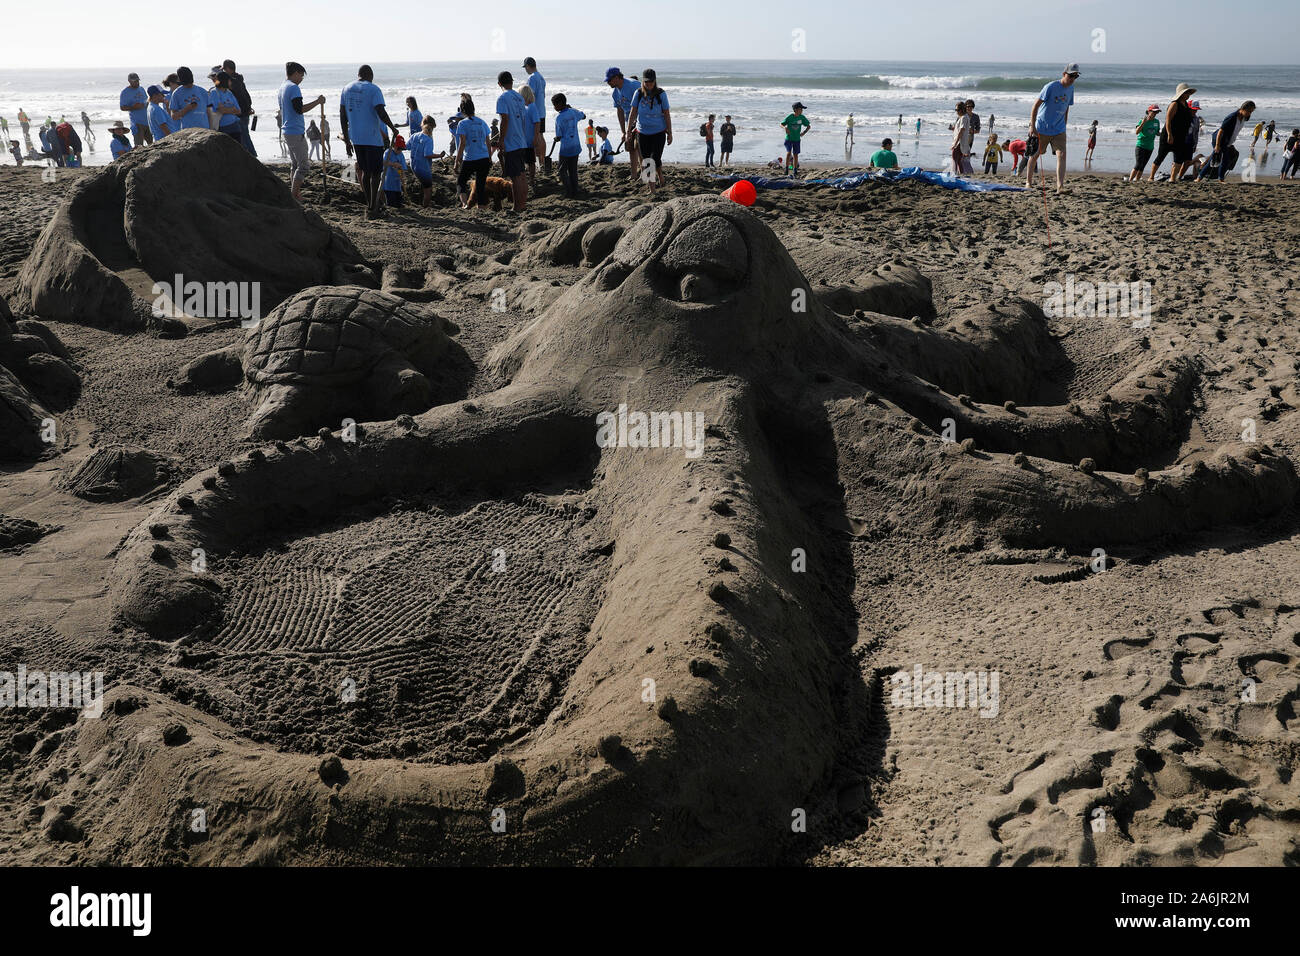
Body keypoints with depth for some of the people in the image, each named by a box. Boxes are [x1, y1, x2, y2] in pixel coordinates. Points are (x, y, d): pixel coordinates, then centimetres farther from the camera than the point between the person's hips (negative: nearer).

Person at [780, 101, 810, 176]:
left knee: (795, 154, 6)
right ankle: (786, 169, -7)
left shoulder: (802, 117, -5)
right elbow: (781, 124, -6)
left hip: (797, 139, 3)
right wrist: (785, 128, -27)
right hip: (789, 138, -3)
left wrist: (804, 132, -10)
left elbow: (809, 126, 6)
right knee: (789, 153, -18)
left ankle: (795, 171, 16)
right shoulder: (789, 117, -12)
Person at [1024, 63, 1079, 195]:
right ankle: (1029, 181, 28)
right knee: (1035, 155, 8)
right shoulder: (1051, 87, -14)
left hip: (1058, 130, 4)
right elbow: (1036, 105, -13)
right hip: (1042, 128, -4)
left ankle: (1060, 186, -18)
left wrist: (1064, 127, 18)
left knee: (1062, 154, -11)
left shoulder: (1071, 88, 6)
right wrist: (1032, 126, -17)